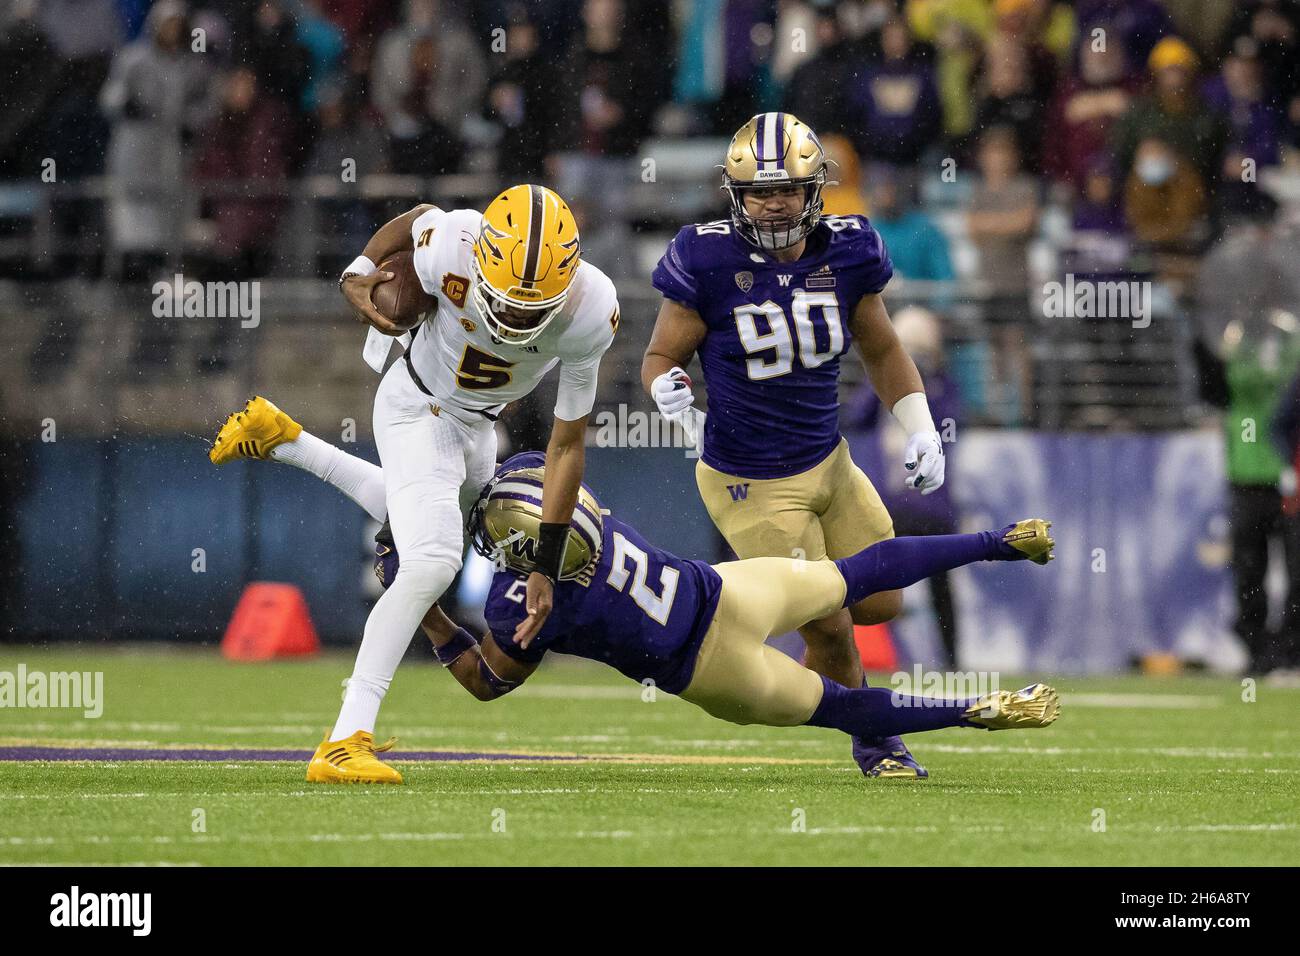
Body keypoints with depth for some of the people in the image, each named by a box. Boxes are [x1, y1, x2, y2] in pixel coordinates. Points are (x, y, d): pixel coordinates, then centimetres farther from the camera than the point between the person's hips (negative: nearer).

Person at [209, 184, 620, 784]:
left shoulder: (589, 312, -30)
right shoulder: (451, 248, -37)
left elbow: (567, 446, -19)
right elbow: (416, 219, -7)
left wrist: (547, 570, -17)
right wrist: (358, 273, -22)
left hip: (477, 423, 5)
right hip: (417, 410, -5)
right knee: (433, 561, -25)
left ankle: (282, 441, 47)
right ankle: (345, 742, -26)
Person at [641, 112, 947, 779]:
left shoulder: (844, 255, -5)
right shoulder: (710, 263, -19)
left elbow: (881, 351, 10)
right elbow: (661, 355, -8)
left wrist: (921, 432, 2)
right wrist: (666, 388, -31)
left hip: (829, 463, 5)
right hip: (753, 485, -5)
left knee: (880, 603, 11)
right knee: (829, 628, -1)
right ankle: (873, 739, 27)